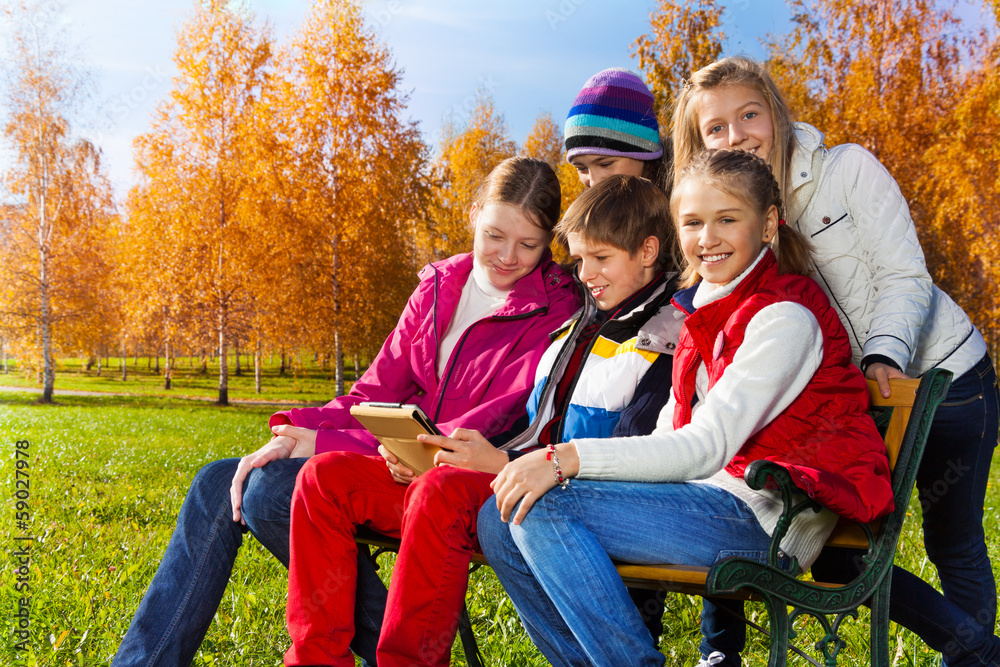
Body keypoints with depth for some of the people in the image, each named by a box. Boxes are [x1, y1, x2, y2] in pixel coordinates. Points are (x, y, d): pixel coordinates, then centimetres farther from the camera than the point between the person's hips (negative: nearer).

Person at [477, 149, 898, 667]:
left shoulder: (785, 317, -13)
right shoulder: (705, 315, 15)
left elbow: (707, 449, -21)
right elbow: (669, 435, 11)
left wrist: (568, 458, -27)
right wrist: (541, 463, -2)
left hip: (765, 521, -8)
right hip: (714, 502, 9)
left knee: (544, 508, -23)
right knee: (498, 522, -3)